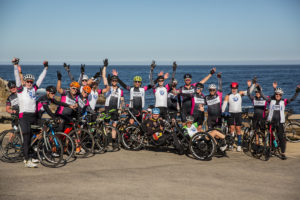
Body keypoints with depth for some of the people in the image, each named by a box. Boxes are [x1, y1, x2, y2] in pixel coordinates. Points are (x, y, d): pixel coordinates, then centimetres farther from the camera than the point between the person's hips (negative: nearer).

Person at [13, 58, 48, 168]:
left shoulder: (34, 89, 13)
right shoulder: (21, 89, 2)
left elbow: (41, 78, 19)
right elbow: (17, 78, -8)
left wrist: (45, 68, 21)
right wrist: (15, 65, -17)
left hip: (33, 116, 5)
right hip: (24, 116, -5)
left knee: (32, 137, 9)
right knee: (27, 138, -12)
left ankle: (27, 157, 22)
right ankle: (27, 161, -16)